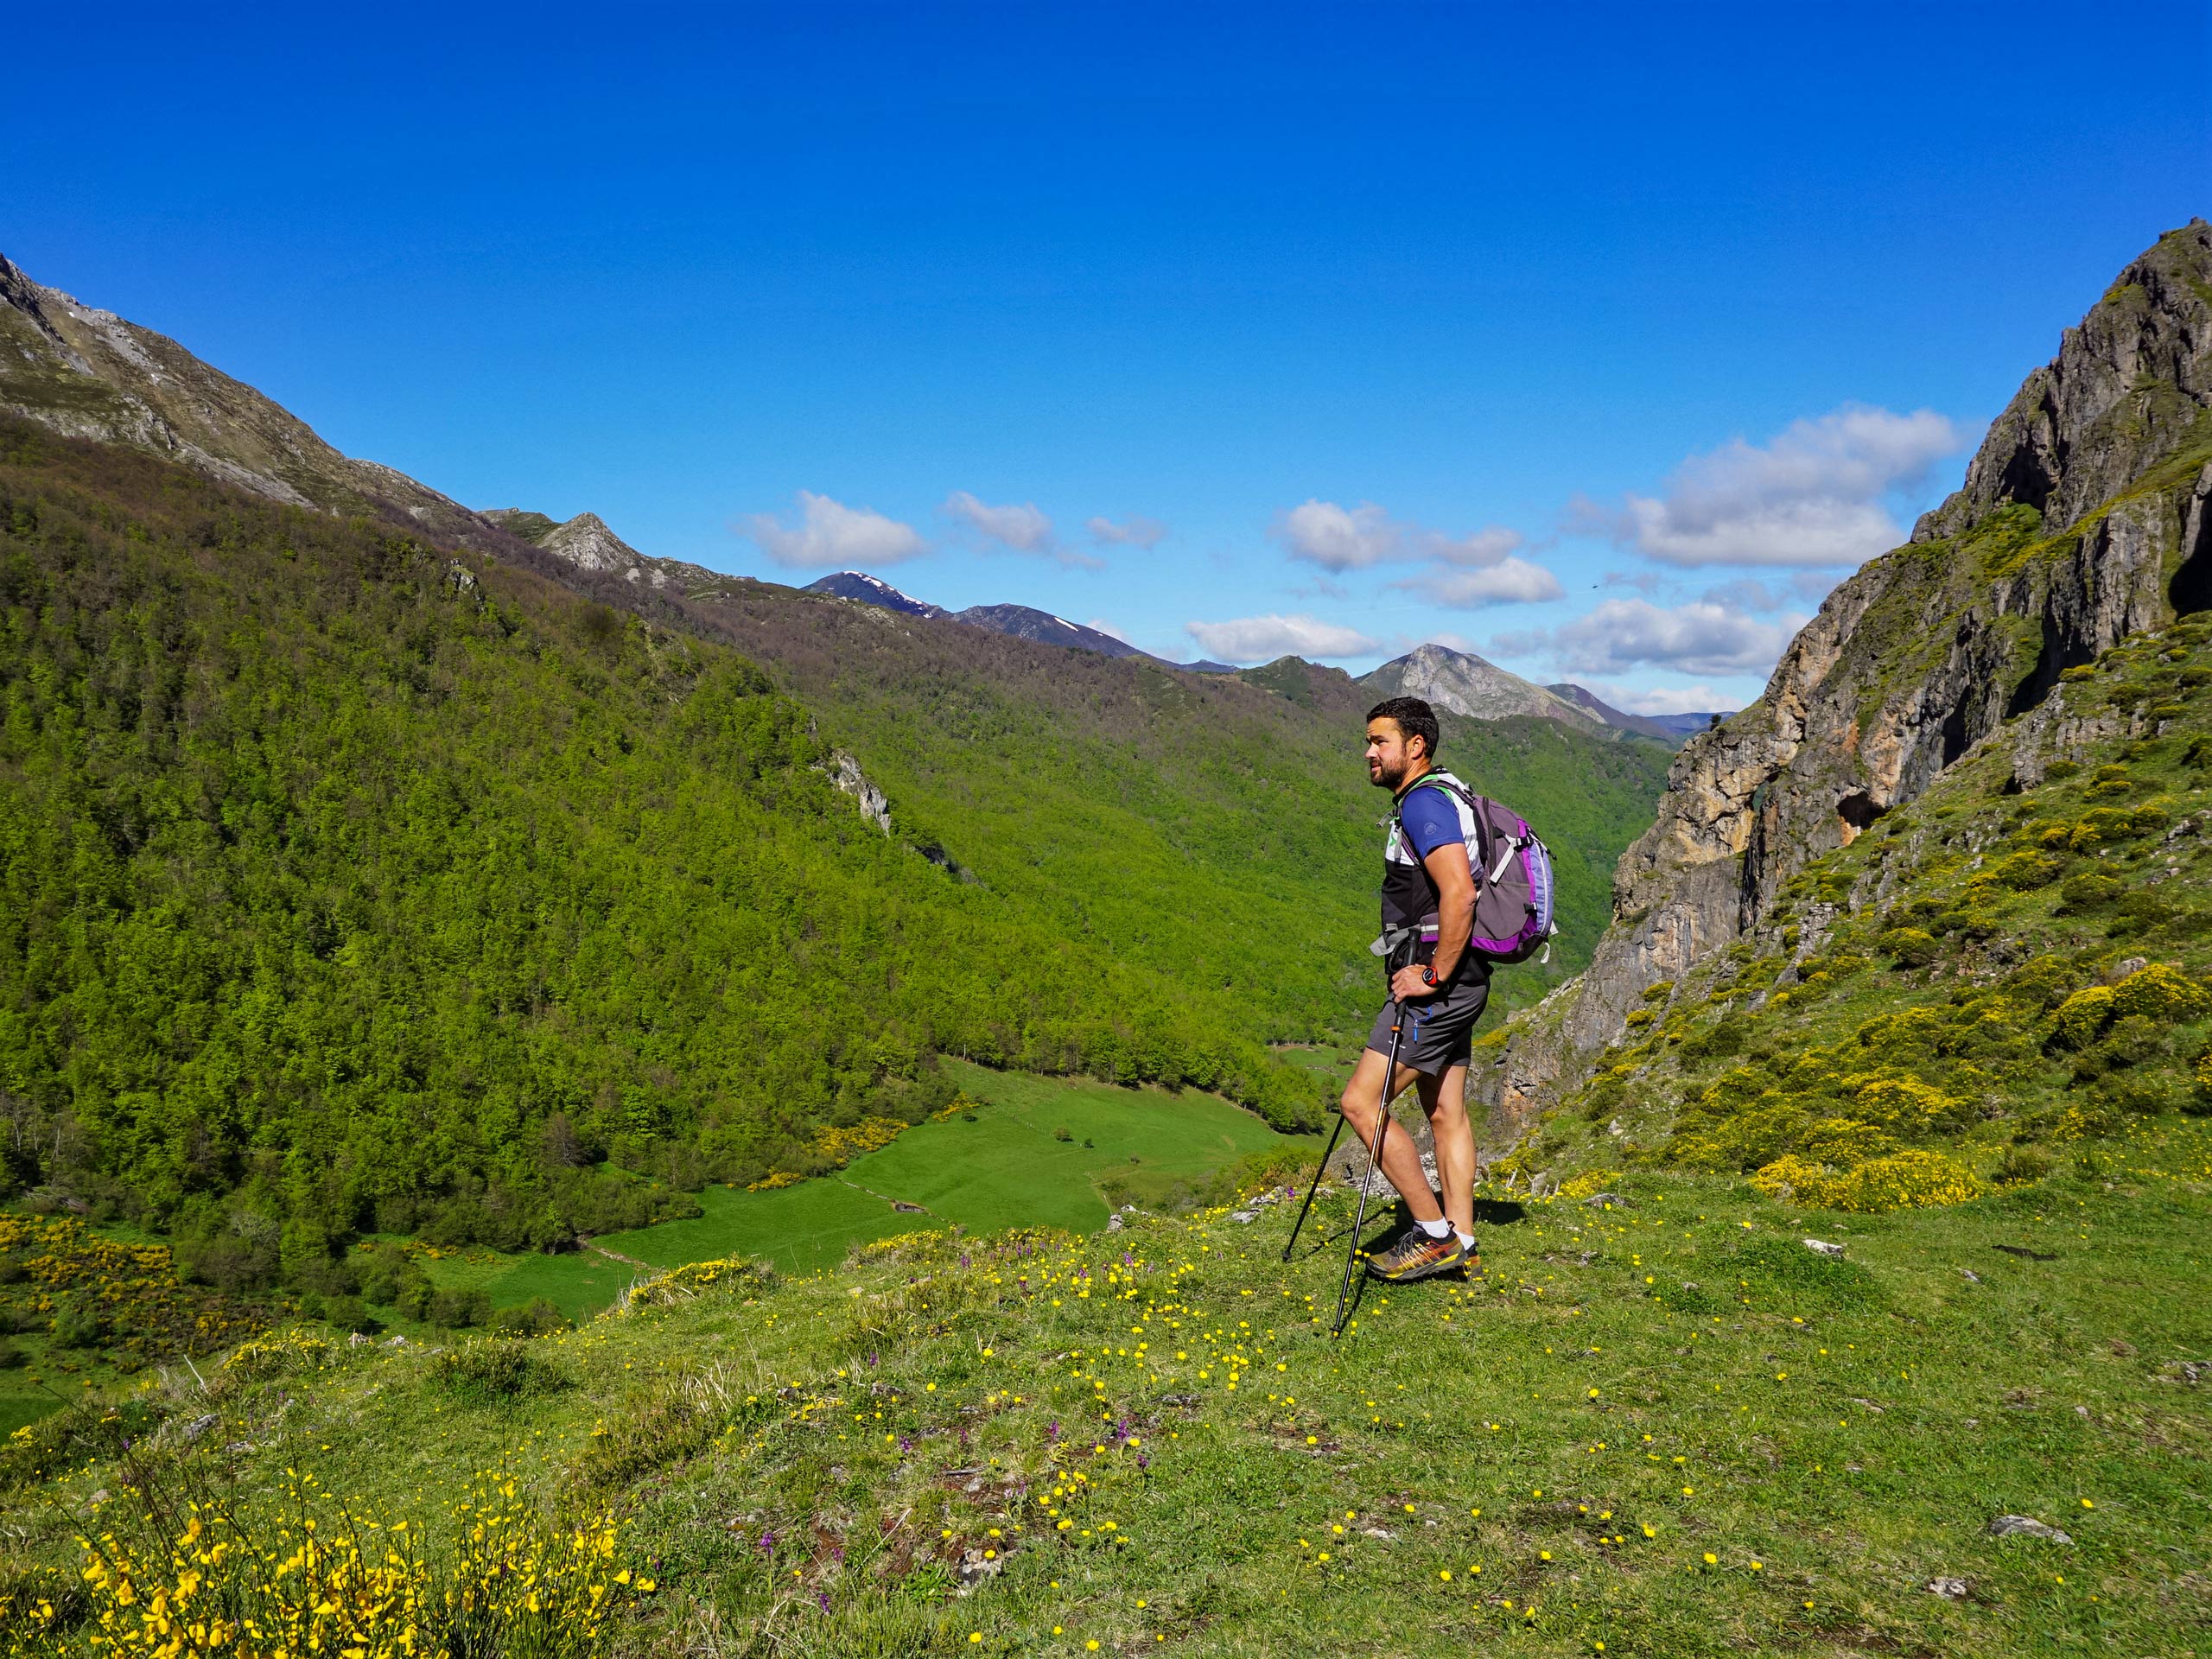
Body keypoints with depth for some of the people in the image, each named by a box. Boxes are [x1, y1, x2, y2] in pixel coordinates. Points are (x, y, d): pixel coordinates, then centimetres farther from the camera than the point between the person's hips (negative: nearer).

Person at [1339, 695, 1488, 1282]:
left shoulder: (1425, 803, -16)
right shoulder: (1435, 798, 17)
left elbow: (1459, 894, -29)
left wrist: (1433, 975, -22)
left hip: (1437, 984, -11)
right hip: (1454, 981, 11)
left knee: (1361, 1103, -9)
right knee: (1445, 1111, 13)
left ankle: (1434, 1234, -2)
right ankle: (1460, 1243, 19)